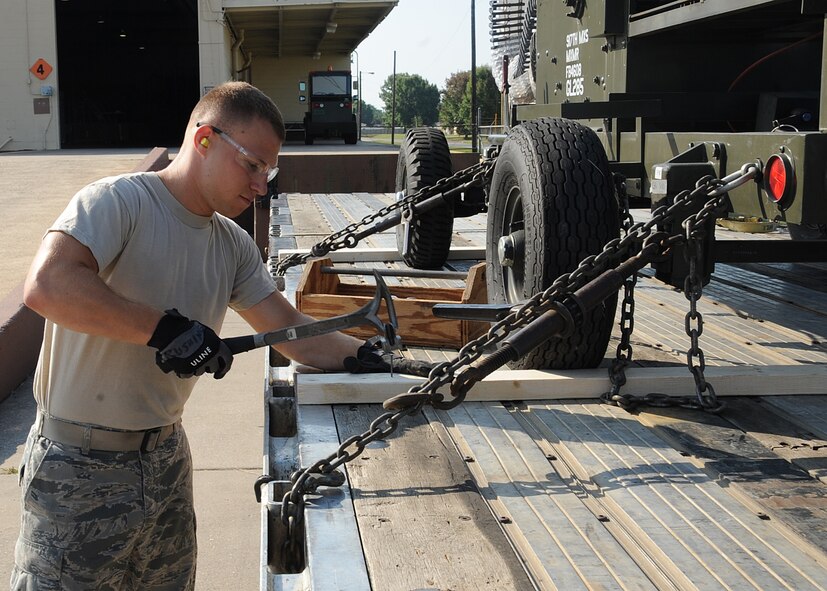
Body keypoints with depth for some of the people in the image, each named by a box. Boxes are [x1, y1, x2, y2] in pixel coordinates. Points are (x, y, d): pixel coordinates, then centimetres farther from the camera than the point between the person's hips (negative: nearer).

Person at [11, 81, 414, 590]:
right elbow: (48, 285, -32)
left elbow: (293, 331, 9)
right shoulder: (118, 201, -16)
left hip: (166, 458, 7)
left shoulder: (234, 246, 7)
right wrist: (167, 328, -33)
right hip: (81, 472, -7)